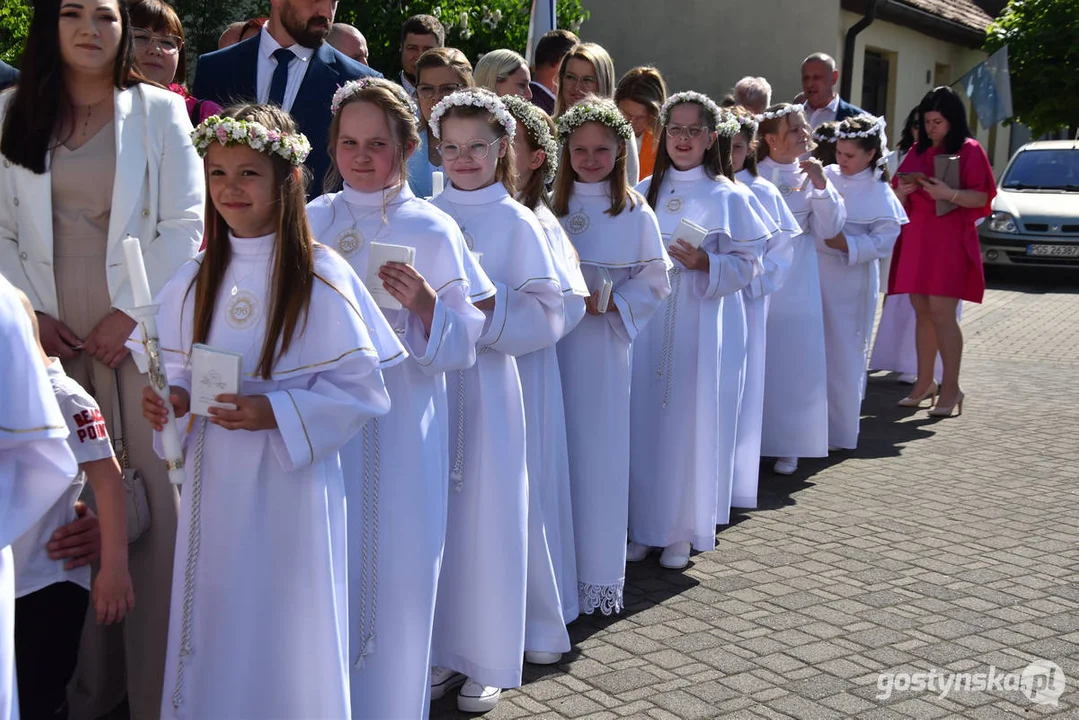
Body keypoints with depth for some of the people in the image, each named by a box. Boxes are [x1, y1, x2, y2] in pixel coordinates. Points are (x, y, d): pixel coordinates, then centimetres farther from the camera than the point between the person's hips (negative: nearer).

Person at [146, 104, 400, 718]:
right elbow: (180, 368, 14)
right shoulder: (197, 279, 6)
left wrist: (275, 412, -21)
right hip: (213, 481, 5)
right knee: (214, 629, 14)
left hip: (290, 479, -5)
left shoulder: (322, 278, -11)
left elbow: (361, 387, -10)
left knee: (286, 632, 6)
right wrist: (172, 398, -8)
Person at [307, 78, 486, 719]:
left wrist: (425, 302, -22)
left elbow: (464, 343, -5)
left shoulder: (434, 231, -3)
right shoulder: (311, 222, 5)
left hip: (400, 426, -2)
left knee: (394, 567, 3)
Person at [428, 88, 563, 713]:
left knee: (486, 517, 2)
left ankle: (488, 662, 17)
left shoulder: (519, 224, 0)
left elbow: (548, 316, -6)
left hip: (487, 385, -2)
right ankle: (438, 655, 21)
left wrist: (489, 303, -19)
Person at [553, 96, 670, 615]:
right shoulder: (551, 206, 8)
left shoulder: (635, 212, 2)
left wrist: (607, 302, -13)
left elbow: (655, 280, 0)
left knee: (599, 450, 1)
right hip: (553, 342, 2)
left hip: (604, 343, -2)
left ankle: (597, 572, 13)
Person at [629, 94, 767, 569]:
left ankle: (680, 532, 13)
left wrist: (705, 263, -18)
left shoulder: (727, 197, 0)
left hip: (703, 323, -3)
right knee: (643, 419, 3)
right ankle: (642, 526, 17)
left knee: (691, 422, 0)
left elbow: (749, 264, -2)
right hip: (647, 321, 3)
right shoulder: (644, 193, 10)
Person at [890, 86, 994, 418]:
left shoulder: (969, 150, -1)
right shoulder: (917, 152, 15)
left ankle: (951, 388, -5)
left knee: (941, 312, -11)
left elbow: (981, 197, -7)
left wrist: (950, 194, -22)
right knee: (922, 312, 7)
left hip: (950, 239, -6)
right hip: (916, 239, 6)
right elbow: (899, 200, 16)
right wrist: (903, 190, -6)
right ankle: (925, 382, 16)